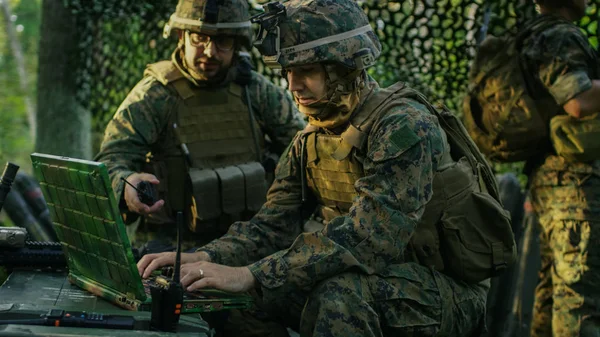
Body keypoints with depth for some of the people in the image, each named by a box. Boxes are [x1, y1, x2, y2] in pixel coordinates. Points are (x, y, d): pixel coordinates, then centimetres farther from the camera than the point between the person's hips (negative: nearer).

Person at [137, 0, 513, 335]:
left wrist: (250, 274, -36)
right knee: (238, 299, -5)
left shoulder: (405, 128, -22)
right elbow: (272, 225, 0)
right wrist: (204, 258, -20)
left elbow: (365, 238, -33)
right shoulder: (311, 140, 5)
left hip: (448, 291, -7)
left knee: (342, 291, -35)